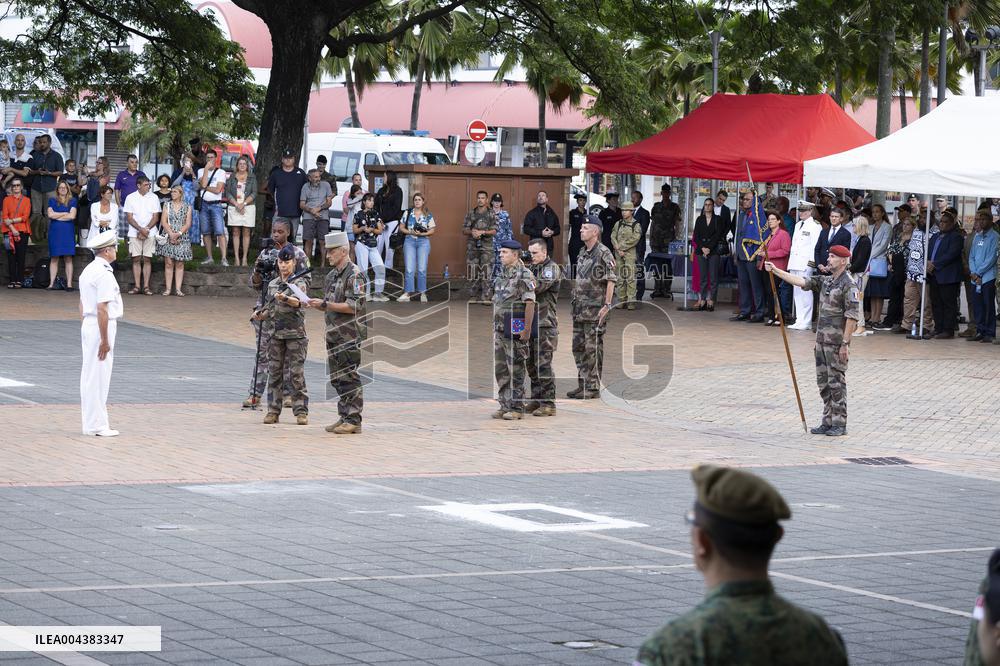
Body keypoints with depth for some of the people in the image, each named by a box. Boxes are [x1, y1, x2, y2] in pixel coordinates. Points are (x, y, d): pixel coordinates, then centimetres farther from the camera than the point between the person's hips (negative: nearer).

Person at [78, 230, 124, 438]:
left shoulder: (88, 270, 13)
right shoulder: (104, 274, -17)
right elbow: (102, 309, -21)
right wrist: (105, 340, -20)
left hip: (88, 325, 10)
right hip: (102, 326, -10)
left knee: (90, 376, 12)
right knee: (98, 376, -5)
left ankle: (90, 422, 18)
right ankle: (97, 425, -2)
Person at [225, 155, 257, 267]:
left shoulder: (252, 177, 6)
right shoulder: (232, 177, 9)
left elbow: (254, 193, 0)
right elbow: (228, 193, 4)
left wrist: (244, 203, -12)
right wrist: (236, 204, -10)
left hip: (248, 207, -1)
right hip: (234, 207, 1)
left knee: (246, 233, -2)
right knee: (236, 233, 0)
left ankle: (244, 258, 0)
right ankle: (236, 257, 0)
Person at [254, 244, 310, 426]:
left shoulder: (299, 283, -2)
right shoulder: (273, 284, 14)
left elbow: (298, 302, -22)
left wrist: (285, 298, -41)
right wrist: (260, 314, 1)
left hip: (295, 334, -5)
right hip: (276, 334, 5)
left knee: (297, 373, -5)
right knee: (274, 372, 4)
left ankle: (301, 411, -2)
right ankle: (273, 411, 8)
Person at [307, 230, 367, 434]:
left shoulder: (354, 275, -11)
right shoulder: (332, 275, 16)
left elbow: (355, 306, -19)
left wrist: (325, 304, -19)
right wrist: (317, 304, 2)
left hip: (351, 336, -9)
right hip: (334, 335, 9)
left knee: (351, 378, -7)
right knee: (337, 379, 11)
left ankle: (353, 421, -4)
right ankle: (344, 418, 18)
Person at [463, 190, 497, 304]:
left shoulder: (491, 214, 4)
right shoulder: (471, 213, 9)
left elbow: (494, 231, -2)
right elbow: (464, 230, 6)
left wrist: (482, 232, -17)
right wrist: (471, 232, -15)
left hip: (486, 246, -2)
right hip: (472, 246, 2)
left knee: (486, 272, -6)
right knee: (473, 271, 2)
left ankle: (485, 297, -5)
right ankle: (473, 296, 9)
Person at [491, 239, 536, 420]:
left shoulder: (524, 275, -11)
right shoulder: (502, 275, 15)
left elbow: (530, 303, -16)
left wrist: (526, 330, -20)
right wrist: (495, 326, 18)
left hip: (515, 329, -9)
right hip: (500, 329, 9)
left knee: (516, 370, -5)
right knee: (500, 369, 10)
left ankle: (517, 408, -2)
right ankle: (505, 406, 16)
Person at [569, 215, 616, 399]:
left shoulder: (604, 254, -12)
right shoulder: (582, 253, 14)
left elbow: (611, 281, -16)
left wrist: (607, 305, -19)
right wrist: (575, 300, 17)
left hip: (595, 310, -9)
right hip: (579, 309, 9)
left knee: (593, 349, -4)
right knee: (578, 347, 11)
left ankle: (593, 387, 0)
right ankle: (582, 384, 20)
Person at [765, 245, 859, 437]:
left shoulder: (848, 285, -13)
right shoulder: (825, 281, 12)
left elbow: (852, 316, -16)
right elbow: (801, 281, 10)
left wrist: (845, 343, -19)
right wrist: (776, 271, 4)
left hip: (837, 342, -8)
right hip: (822, 340, 8)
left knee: (837, 382, -4)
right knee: (824, 382, 11)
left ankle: (840, 424, 1)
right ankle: (828, 422, 17)